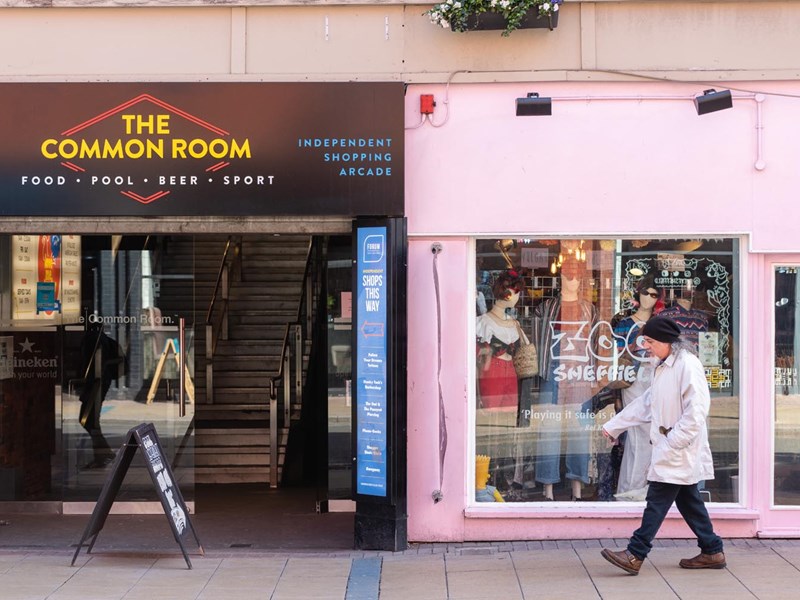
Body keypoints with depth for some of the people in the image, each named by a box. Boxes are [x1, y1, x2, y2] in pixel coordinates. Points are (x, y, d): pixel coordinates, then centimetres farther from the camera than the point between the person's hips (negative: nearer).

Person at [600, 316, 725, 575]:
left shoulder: (688, 365, -15)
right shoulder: (664, 367, 16)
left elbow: (696, 410, -21)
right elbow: (645, 404, 22)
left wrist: (673, 442, -22)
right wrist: (613, 426, 21)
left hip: (679, 451, -9)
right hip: (668, 448, 9)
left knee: (657, 500, -8)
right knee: (687, 499, 13)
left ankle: (634, 555, -8)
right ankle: (712, 551, 20)